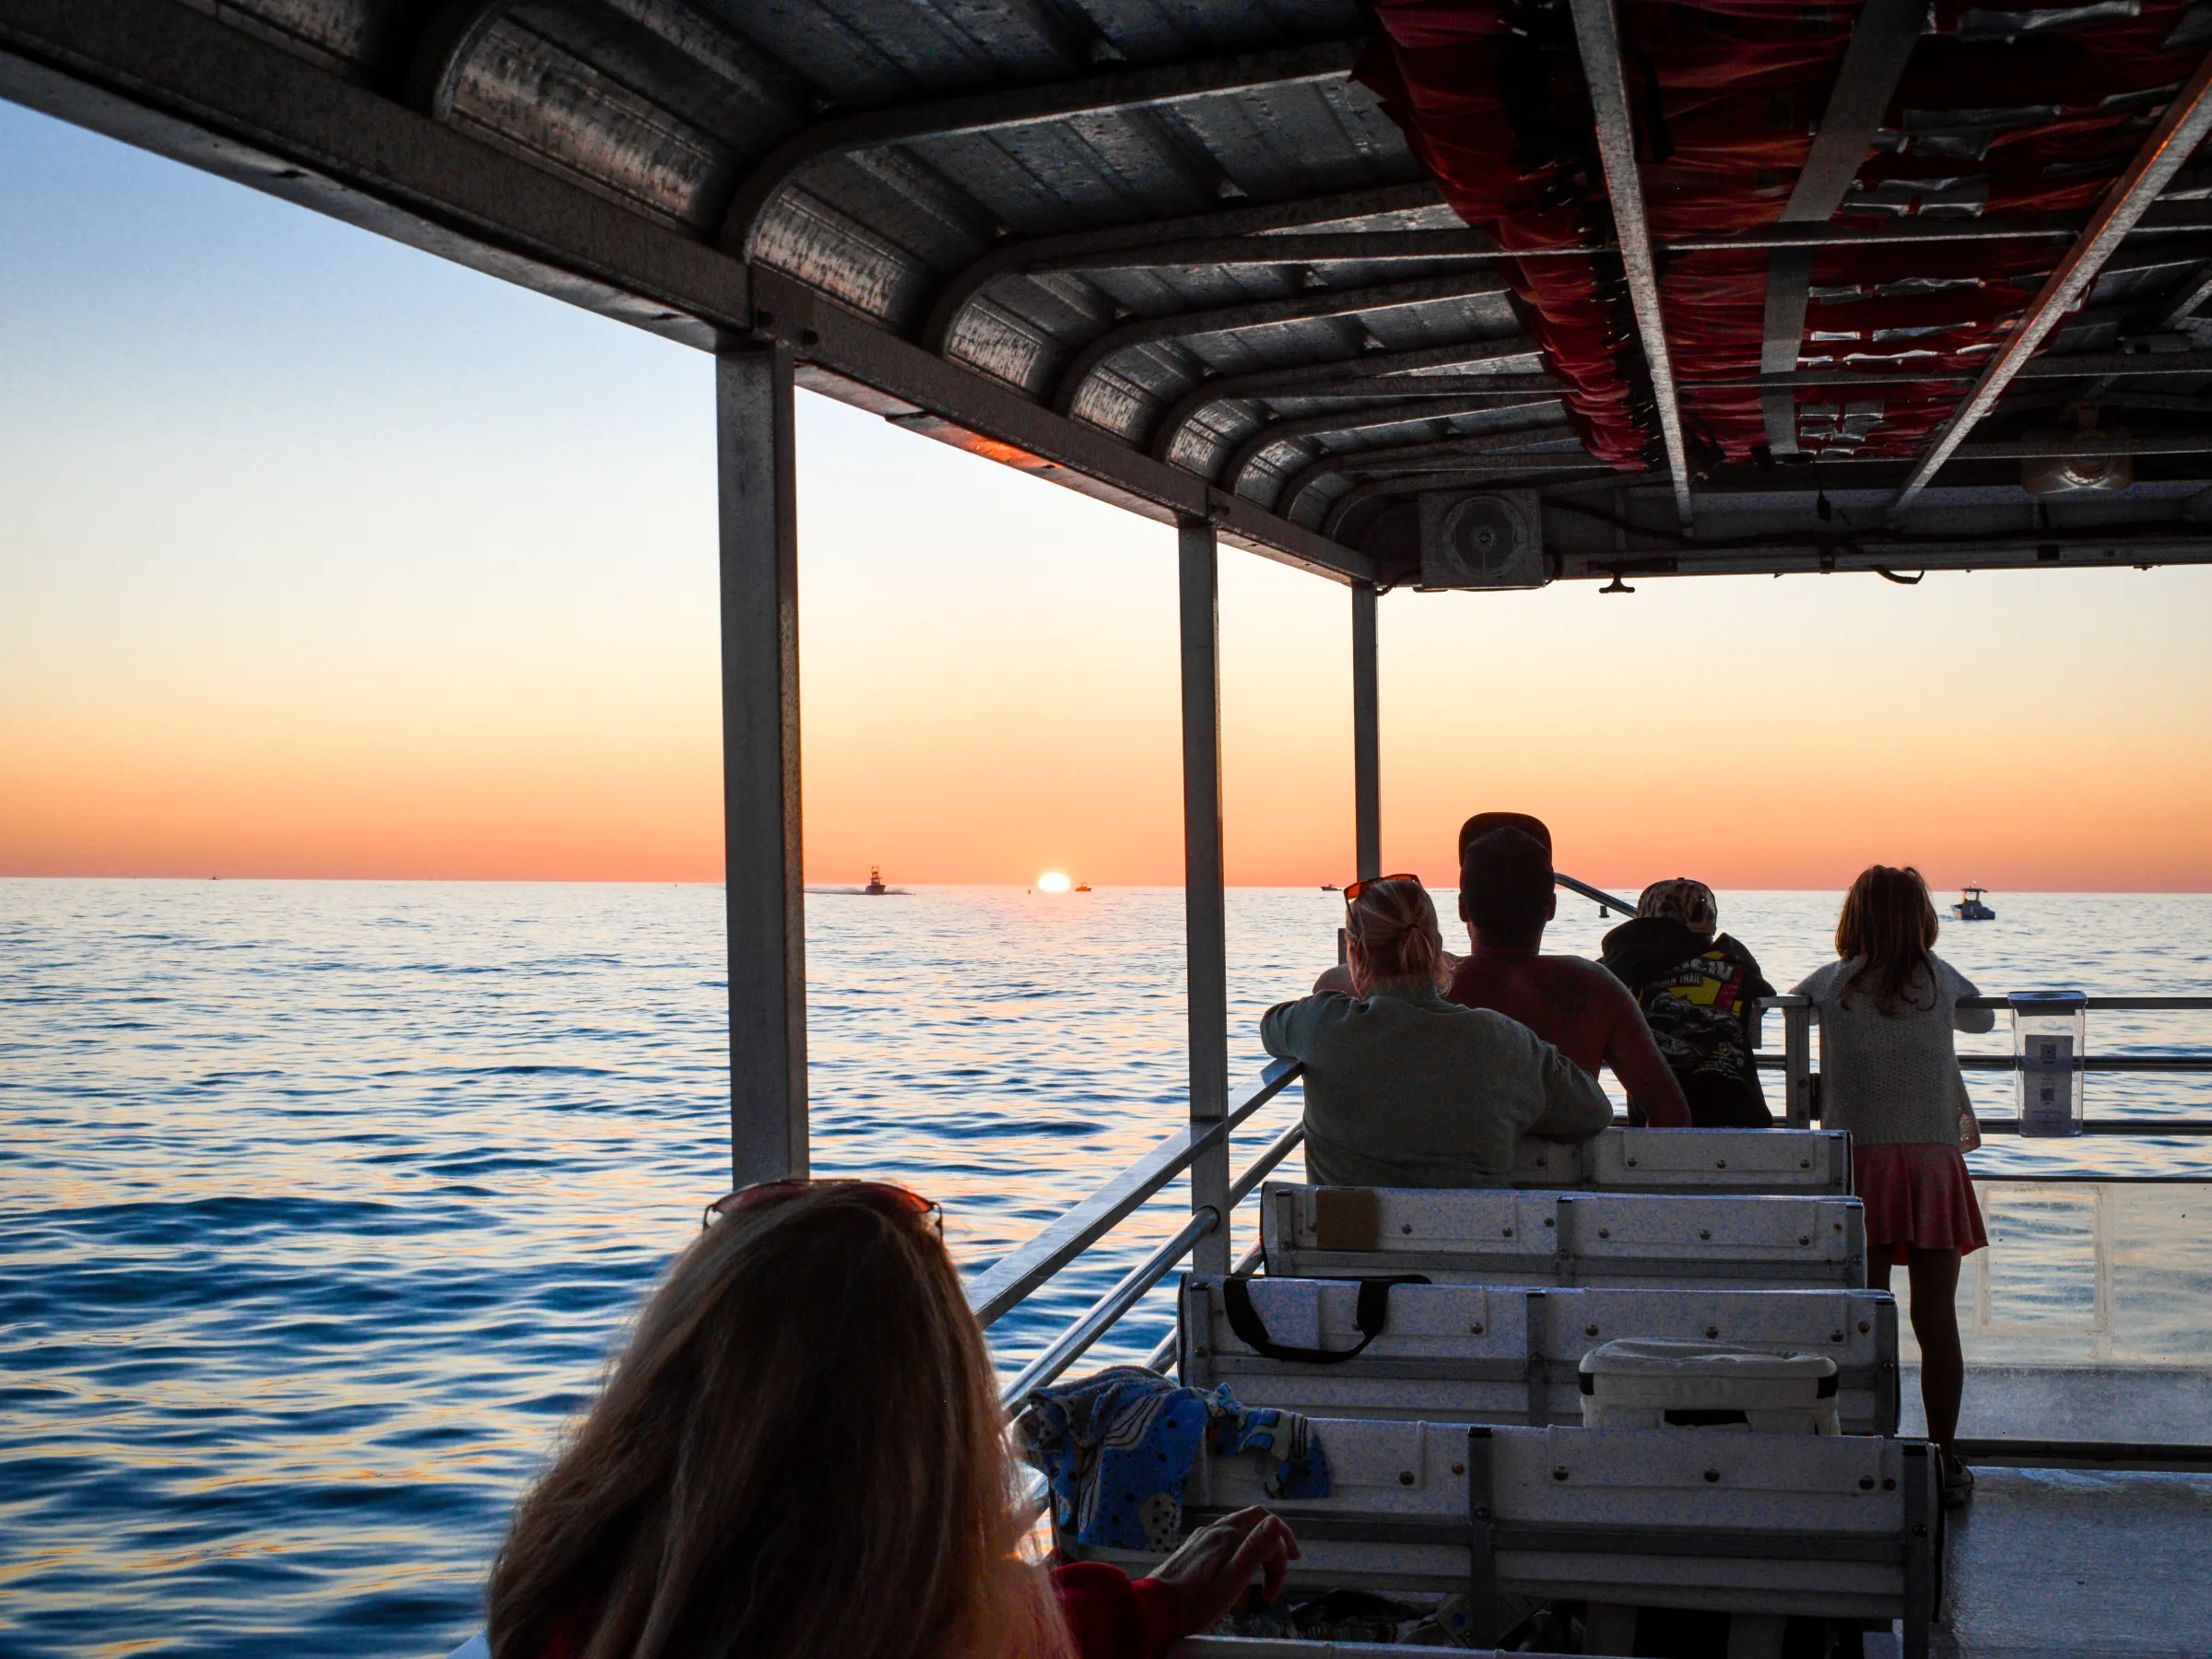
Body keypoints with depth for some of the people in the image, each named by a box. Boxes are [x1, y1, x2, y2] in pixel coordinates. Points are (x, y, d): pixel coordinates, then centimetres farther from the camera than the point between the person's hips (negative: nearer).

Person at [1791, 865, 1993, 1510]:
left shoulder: (1831, 984, 2)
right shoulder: (1939, 978, 4)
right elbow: (1984, 1017, 23)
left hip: (1857, 1163, 0)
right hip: (1933, 1164, 0)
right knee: (1937, 1320, 4)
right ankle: (1944, 1465, 8)